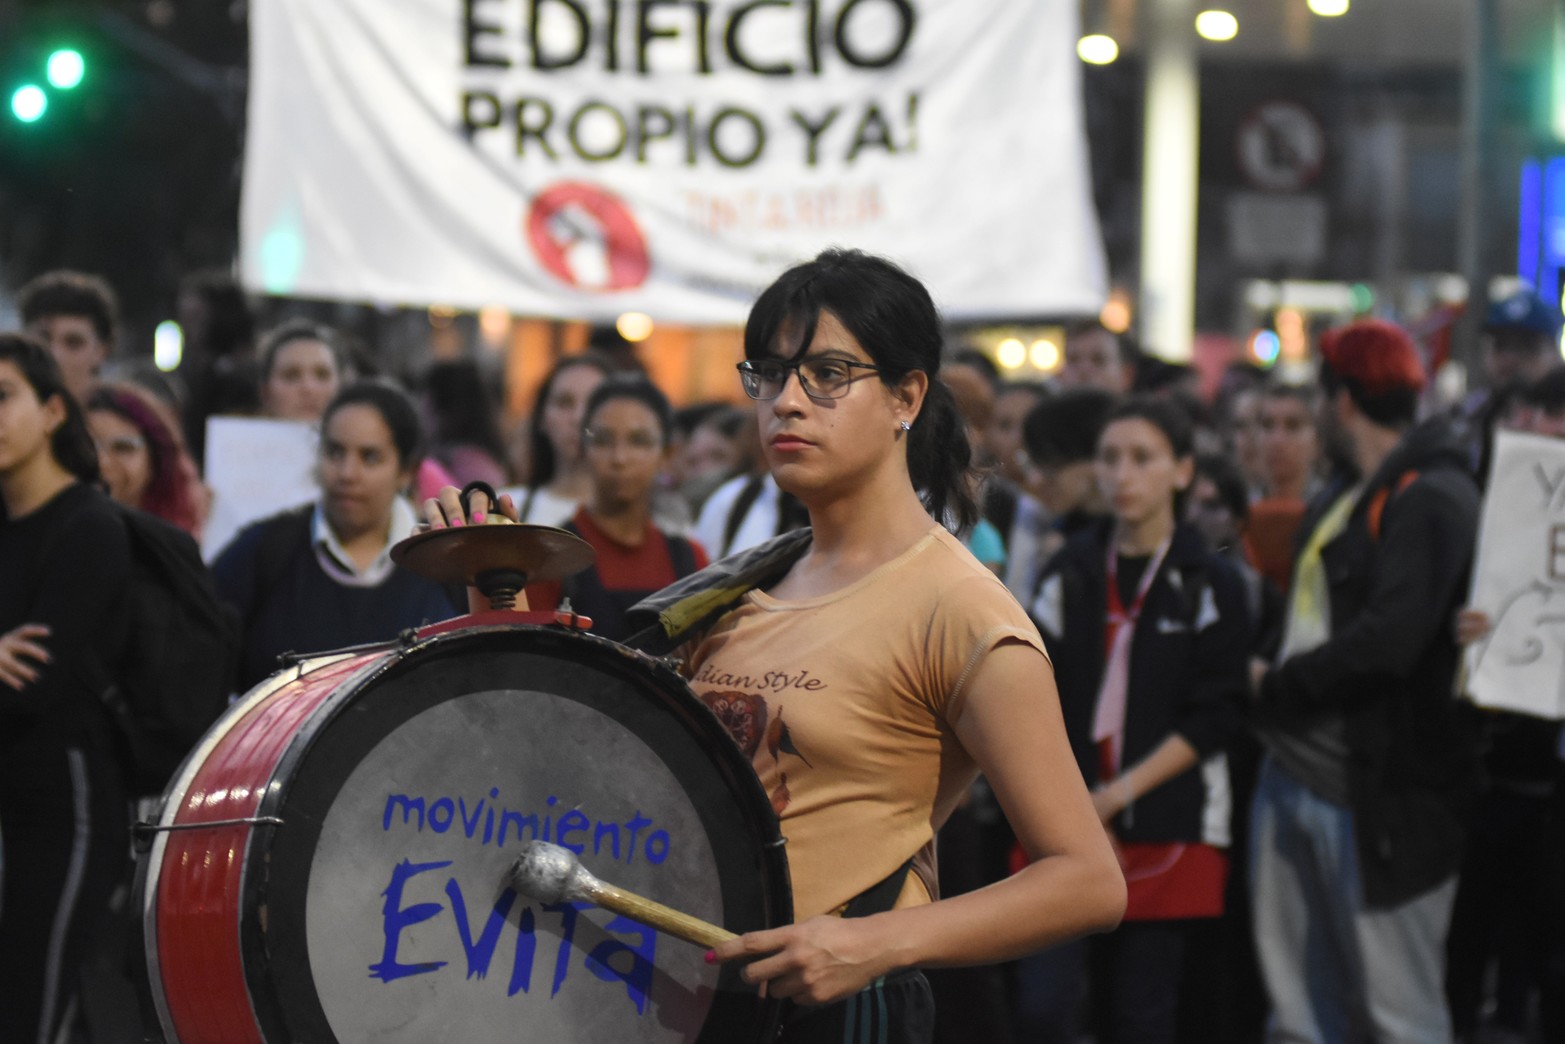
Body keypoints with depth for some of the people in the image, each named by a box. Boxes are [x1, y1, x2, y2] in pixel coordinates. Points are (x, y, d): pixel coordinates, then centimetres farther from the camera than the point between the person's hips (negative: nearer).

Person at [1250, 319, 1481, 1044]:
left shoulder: (1431, 499, -14)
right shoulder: (1344, 496, 17)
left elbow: (1391, 637, -24)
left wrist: (1277, 687, -12)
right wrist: (1275, 686, 6)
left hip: (1376, 791, -9)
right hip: (1293, 776, 9)